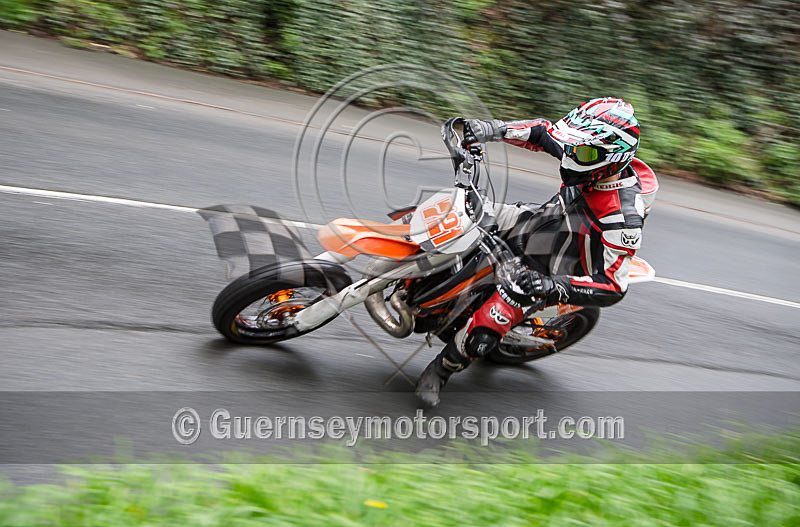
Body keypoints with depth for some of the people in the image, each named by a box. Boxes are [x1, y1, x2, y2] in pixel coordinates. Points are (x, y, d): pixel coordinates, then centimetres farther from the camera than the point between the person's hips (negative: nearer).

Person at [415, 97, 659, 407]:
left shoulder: (623, 220, -35)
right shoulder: (593, 157, -17)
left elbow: (612, 288, -33)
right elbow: (542, 132, 0)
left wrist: (553, 288, -46)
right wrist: (491, 129, -14)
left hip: (546, 271, -7)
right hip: (532, 221, 7)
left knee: (479, 338, -17)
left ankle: (441, 370, 15)